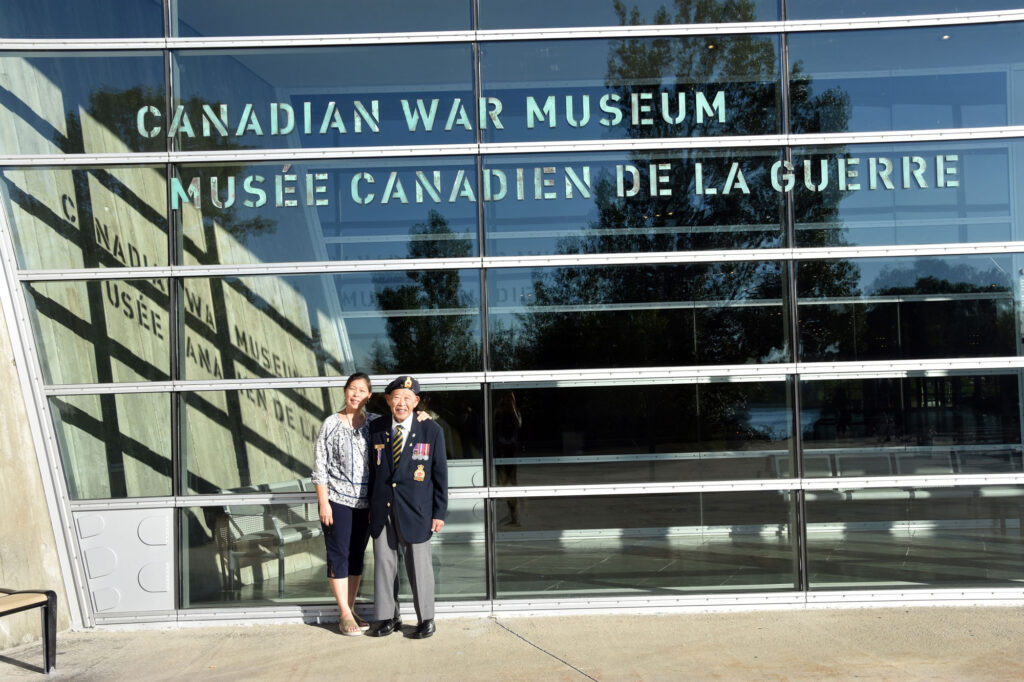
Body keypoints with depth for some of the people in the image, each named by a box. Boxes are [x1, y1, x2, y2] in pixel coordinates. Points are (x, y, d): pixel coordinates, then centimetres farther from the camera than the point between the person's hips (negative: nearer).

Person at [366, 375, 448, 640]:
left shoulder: (431, 431, -3)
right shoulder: (376, 428, 5)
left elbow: (440, 474, -1)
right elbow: (373, 469, 11)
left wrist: (439, 512, -4)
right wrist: (370, 505, 10)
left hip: (415, 509, -3)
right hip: (382, 509, 3)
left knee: (419, 565, 4)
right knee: (383, 563, 9)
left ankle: (426, 620, 18)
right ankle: (388, 618, 22)